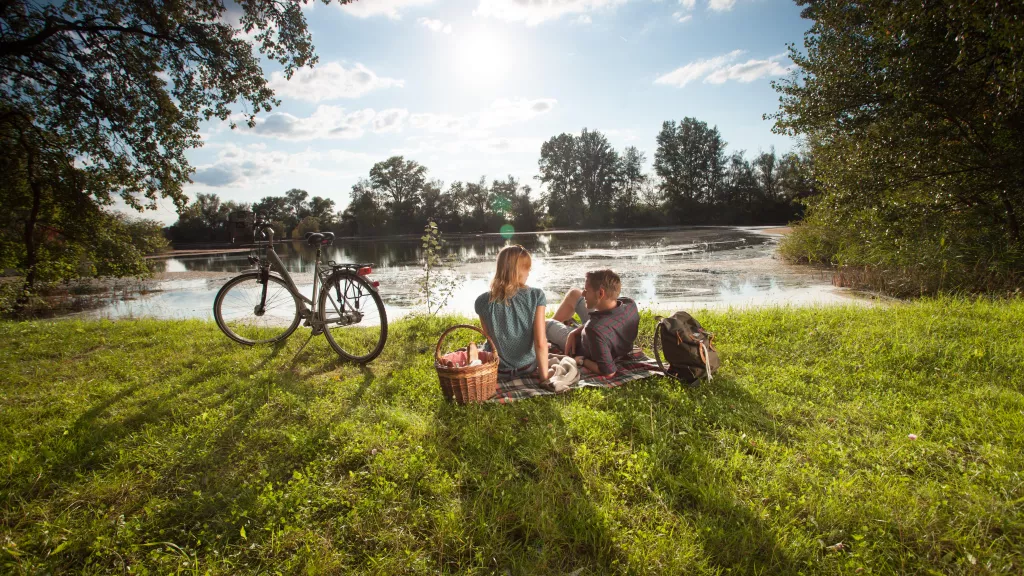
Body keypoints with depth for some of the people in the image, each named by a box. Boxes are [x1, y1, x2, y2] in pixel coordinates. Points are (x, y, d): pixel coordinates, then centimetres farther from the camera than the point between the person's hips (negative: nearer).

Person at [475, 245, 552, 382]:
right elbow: (541, 343, -21)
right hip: (528, 367, -2)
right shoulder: (536, 296, -18)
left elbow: (490, 338, -1)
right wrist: (544, 374, -10)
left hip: (499, 370, 2)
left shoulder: (483, 301, -14)